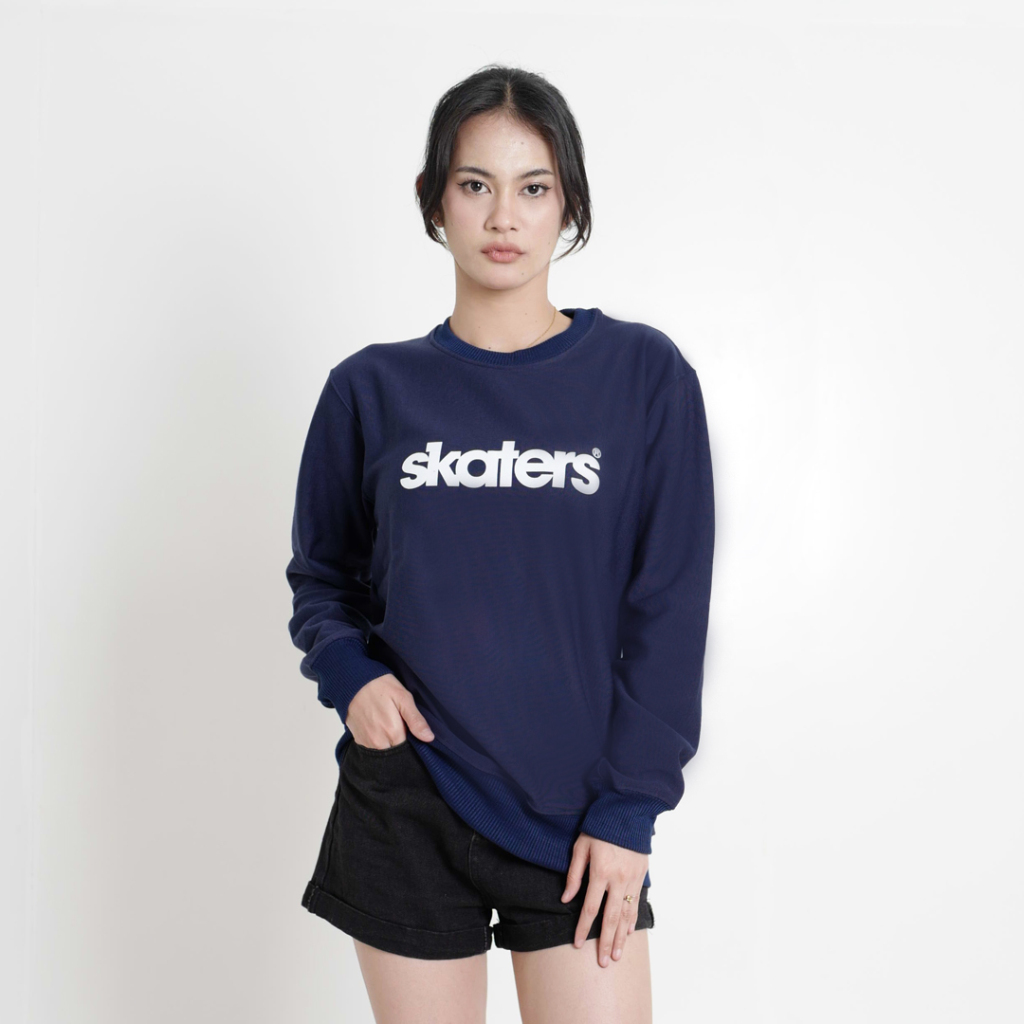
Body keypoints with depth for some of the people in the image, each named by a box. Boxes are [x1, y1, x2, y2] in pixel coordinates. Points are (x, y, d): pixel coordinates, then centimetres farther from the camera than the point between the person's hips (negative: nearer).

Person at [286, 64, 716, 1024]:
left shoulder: (644, 374, -2)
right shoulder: (372, 388, 2)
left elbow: (668, 608, -2)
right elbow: (320, 575, 13)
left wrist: (629, 809, -6)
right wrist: (349, 671, -8)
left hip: (577, 820, -1)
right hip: (406, 811, 1)